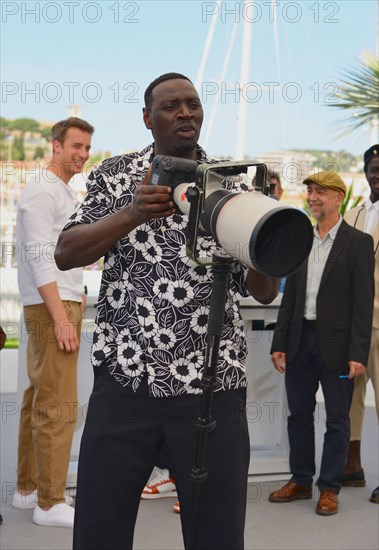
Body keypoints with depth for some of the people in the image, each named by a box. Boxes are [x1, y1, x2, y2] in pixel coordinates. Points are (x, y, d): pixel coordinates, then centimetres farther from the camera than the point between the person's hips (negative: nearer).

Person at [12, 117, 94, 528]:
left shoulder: (66, 192, 20)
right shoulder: (42, 192, -11)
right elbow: (40, 258, -18)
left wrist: (78, 297, 20)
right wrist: (61, 318, -22)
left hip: (63, 305, 10)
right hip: (50, 308, -10)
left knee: (37, 401, 13)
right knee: (57, 407, -9)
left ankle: (27, 489, 21)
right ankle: (51, 503, -5)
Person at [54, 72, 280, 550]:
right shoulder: (115, 175, 9)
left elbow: (263, 292, 6)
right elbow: (65, 254, -2)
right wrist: (133, 213, -17)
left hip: (211, 384, 1)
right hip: (125, 379, 0)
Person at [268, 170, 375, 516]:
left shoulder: (358, 242, -5)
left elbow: (363, 302, -10)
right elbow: (290, 296, 11)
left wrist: (358, 354, -15)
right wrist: (280, 342, 6)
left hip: (336, 343, -5)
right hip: (301, 341, 5)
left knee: (337, 418, 5)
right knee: (299, 413, 12)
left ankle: (330, 488, 16)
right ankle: (301, 480, 26)